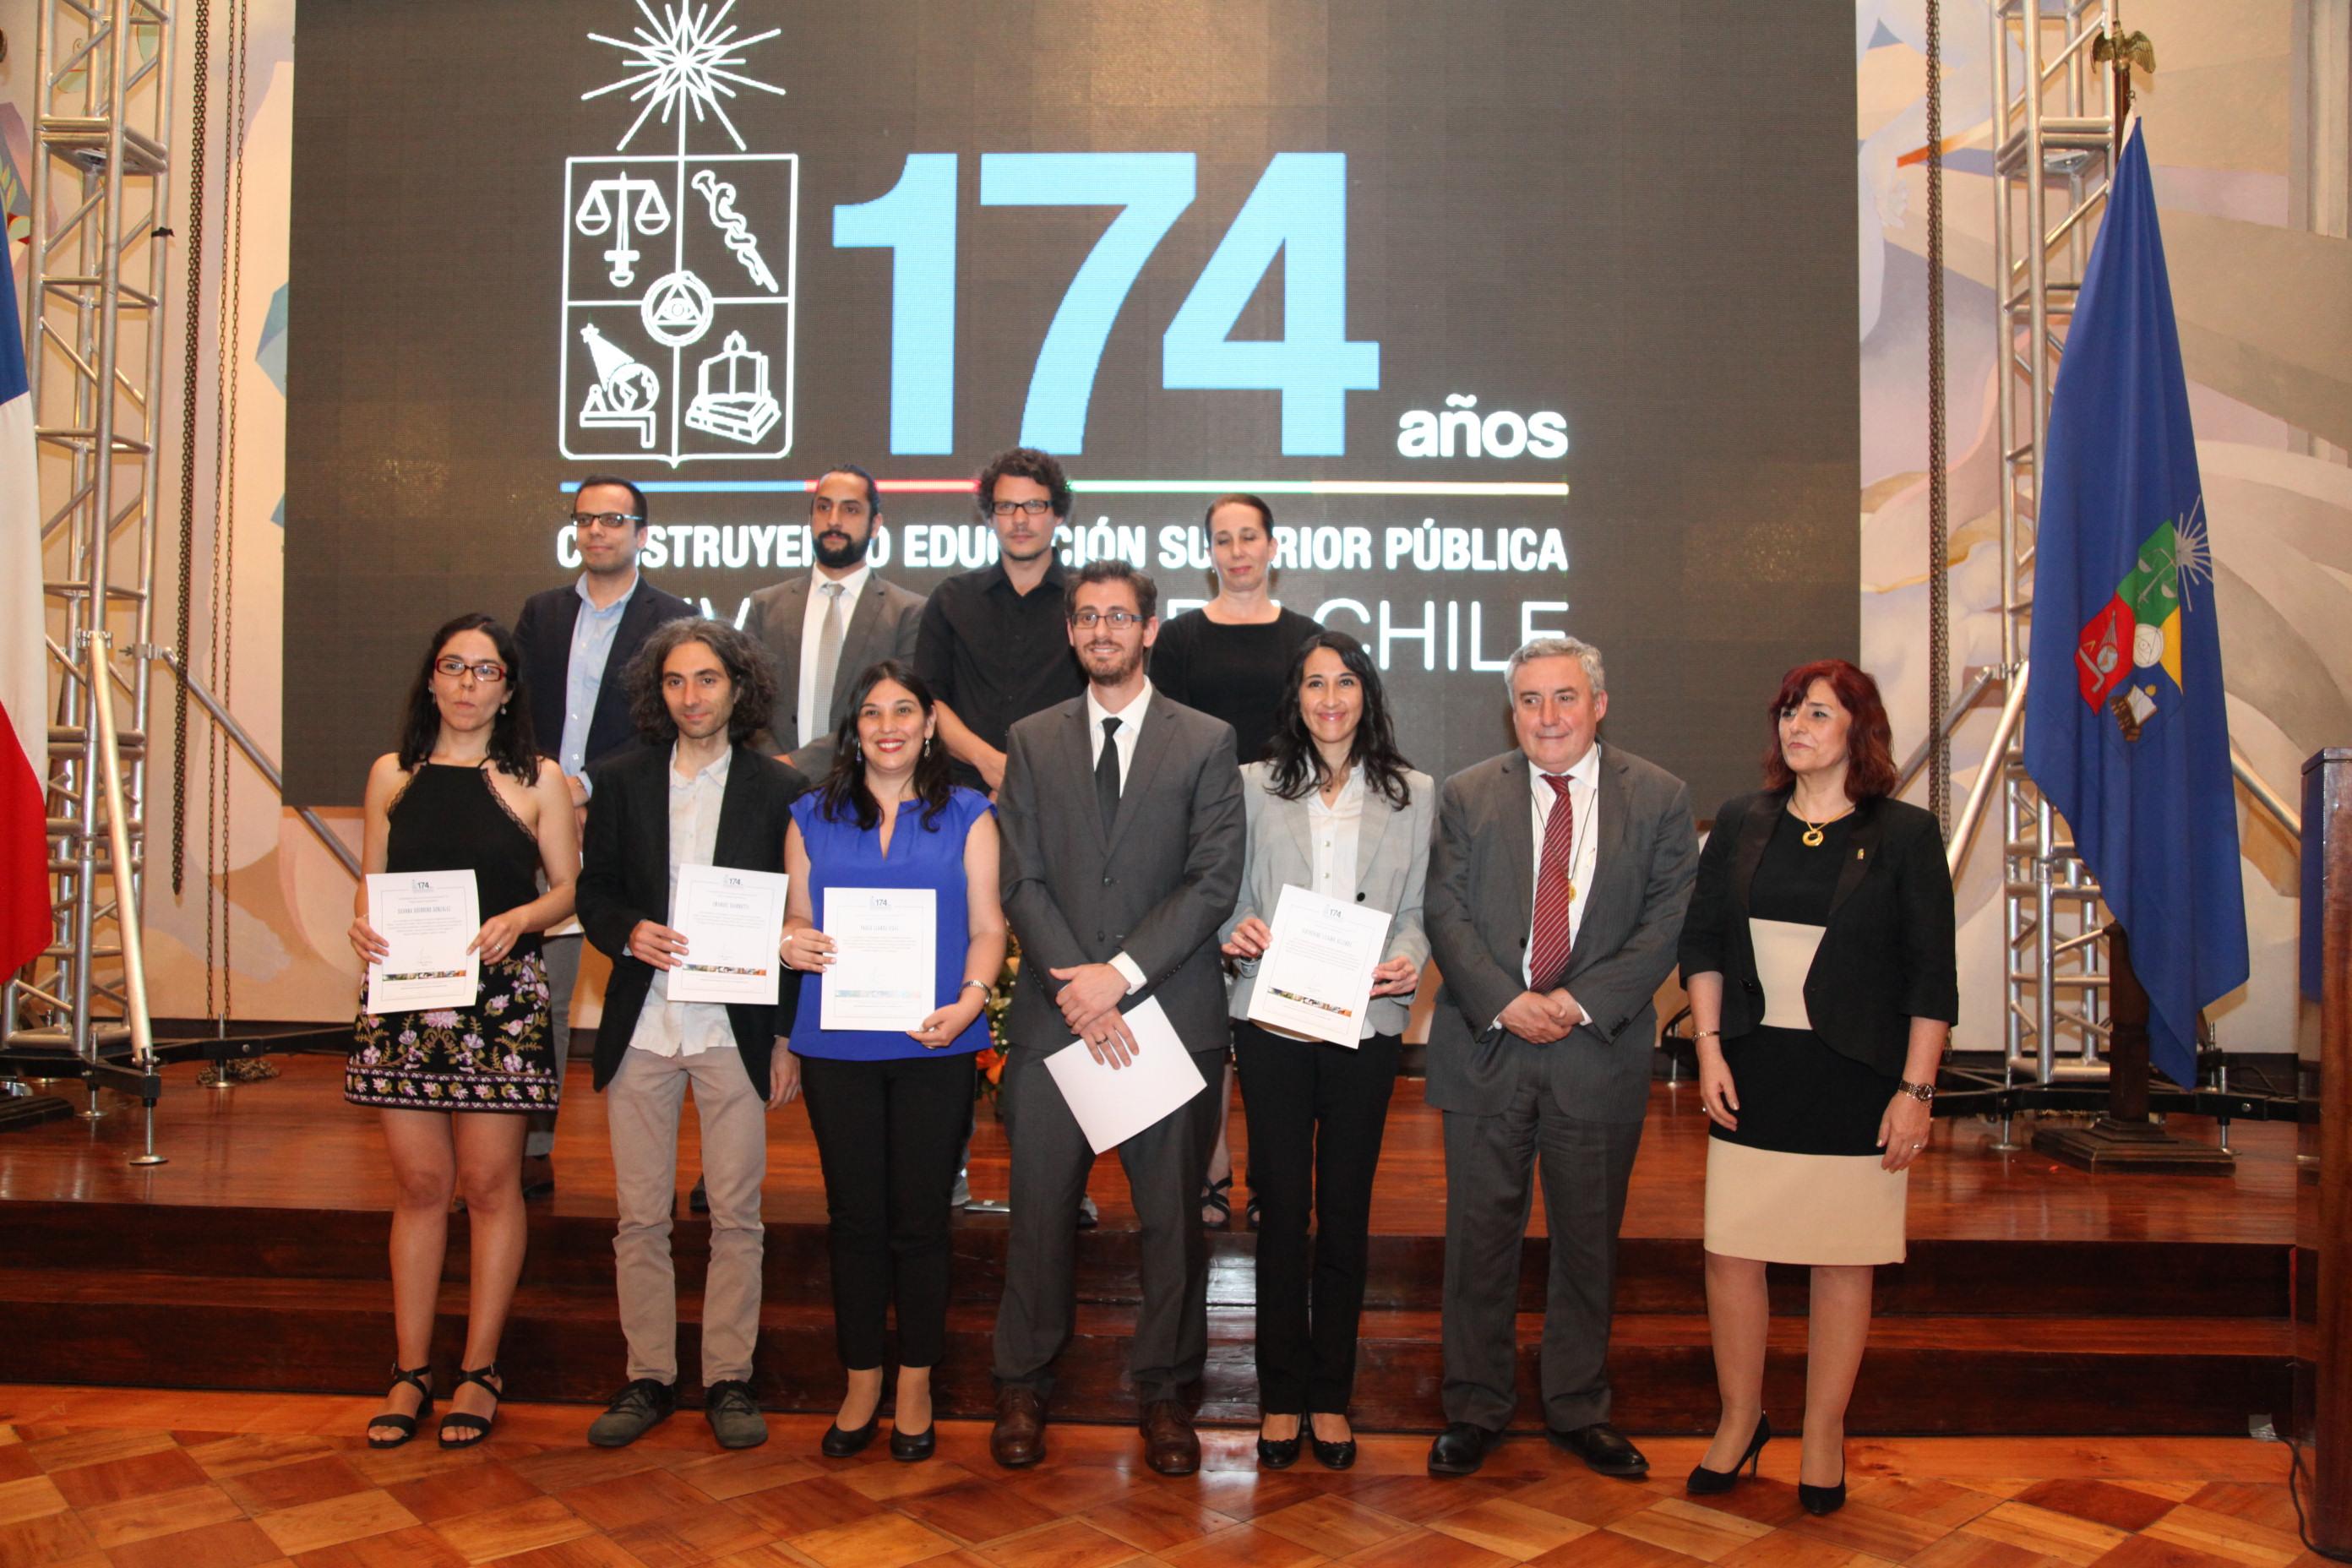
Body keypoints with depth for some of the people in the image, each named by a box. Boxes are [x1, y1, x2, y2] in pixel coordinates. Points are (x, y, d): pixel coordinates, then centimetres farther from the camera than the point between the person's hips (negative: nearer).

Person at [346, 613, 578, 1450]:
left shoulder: (537, 780, 4)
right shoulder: (392, 775, 12)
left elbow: (568, 886, 3)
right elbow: (371, 878, 15)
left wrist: (518, 919, -16)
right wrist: (362, 921, -6)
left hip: (500, 998, -2)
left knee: (489, 1185, 1)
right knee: (419, 1185, 7)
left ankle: (478, 1372, 14)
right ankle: (411, 1372, 17)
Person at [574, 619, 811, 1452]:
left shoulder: (779, 789, 1)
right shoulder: (622, 782, 8)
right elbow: (593, 891, 11)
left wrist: (789, 1035, -3)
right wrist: (627, 932, -12)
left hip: (736, 1030, -2)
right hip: (641, 1027, 2)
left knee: (736, 1214, 3)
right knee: (640, 1216, 7)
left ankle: (729, 1377, 16)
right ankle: (648, 1376, 21)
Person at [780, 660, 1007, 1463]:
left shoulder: (966, 816, 6)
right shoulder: (813, 817, 11)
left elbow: (987, 927, 2)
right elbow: (797, 919, 14)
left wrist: (970, 999, -14)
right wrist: (790, 943, -10)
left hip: (933, 1044, -1)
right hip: (837, 1044, 2)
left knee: (920, 1219, 4)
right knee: (855, 1217, 8)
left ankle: (915, 1388, 19)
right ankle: (861, 1386, 22)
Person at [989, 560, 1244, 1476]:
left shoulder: (1206, 742, 4)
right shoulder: (1032, 741, 10)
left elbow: (1214, 882, -4)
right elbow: (1023, 882, 2)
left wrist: (1121, 973, -13)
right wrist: (1078, 992, -10)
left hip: (1171, 1014, -1)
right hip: (1054, 1015, 1)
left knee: (1172, 1217, 6)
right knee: (1039, 1211, 7)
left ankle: (1164, 1392, 23)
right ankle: (1023, 1389, 24)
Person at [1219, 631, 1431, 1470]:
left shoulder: (1413, 794, 9)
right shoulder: (1256, 787, 7)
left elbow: (1417, 907, 8)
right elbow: (1226, 894, 7)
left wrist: (1406, 959, -12)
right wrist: (1236, 929, -15)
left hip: (1366, 1024, 1)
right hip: (1273, 1023, -1)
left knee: (1345, 1211, 8)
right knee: (1282, 1207, 4)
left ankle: (1330, 1395, 21)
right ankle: (1281, 1394, 18)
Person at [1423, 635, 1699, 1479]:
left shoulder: (1658, 798, 4)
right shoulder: (1465, 796, 6)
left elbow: (1667, 921, -2)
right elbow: (1446, 913, 0)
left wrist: (1581, 1003, -13)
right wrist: (1504, 1001, -14)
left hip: (1599, 1050, 0)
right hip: (1486, 1045, 0)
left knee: (1589, 1241, 11)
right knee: (1479, 1237, 6)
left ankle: (1579, 1409, 27)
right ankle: (1475, 1410, 21)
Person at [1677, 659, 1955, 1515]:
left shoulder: (1904, 834, -1)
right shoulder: (1741, 823, 7)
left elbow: (1931, 976, -2)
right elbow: (1702, 941, 10)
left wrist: (1915, 1090, -7)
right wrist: (1709, 1046, 1)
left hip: (1854, 1081, -2)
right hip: (1751, 1072, 3)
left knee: (1843, 1259, 6)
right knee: (1730, 1250, 4)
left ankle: (1824, 1436, 22)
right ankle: (1740, 1419, 23)